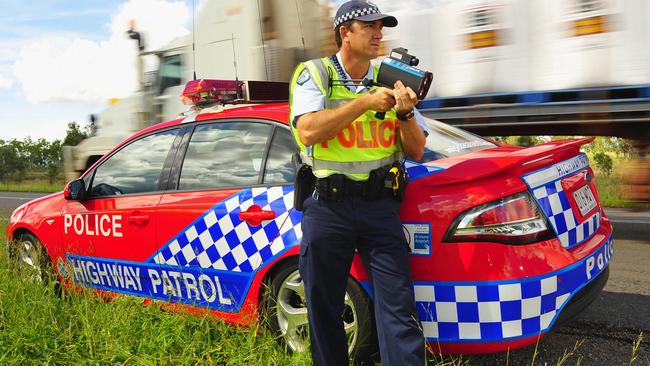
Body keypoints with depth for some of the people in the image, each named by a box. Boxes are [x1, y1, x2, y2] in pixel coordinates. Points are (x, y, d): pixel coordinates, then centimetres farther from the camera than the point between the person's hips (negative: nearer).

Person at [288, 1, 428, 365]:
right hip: (327, 207, -1)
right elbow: (308, 131, -16)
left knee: (398, 307, -4)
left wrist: (405, 113, -11)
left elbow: (417, 151, 9)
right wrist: (366, 102, -16)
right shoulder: (314, 73, 2)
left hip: (380, 205, 2)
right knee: (323, 311, 9)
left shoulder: (390, 79, 11)